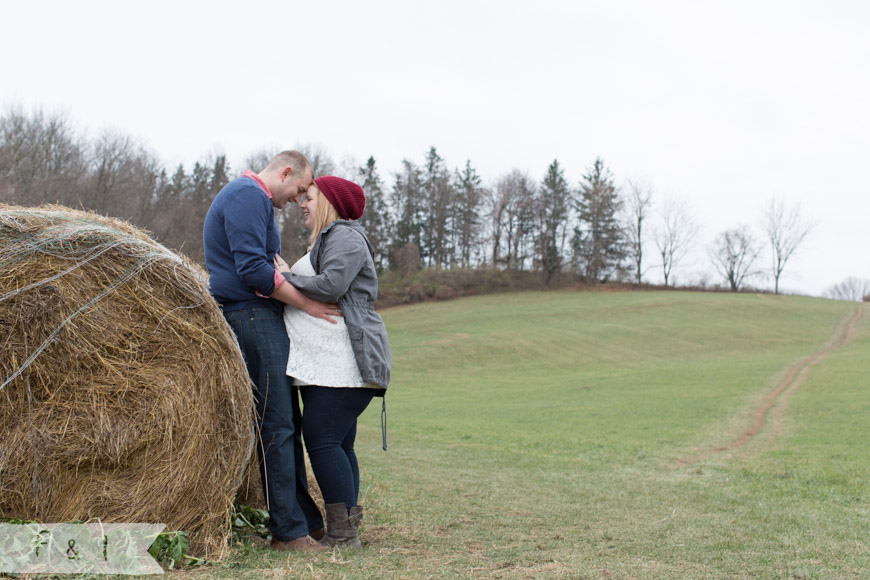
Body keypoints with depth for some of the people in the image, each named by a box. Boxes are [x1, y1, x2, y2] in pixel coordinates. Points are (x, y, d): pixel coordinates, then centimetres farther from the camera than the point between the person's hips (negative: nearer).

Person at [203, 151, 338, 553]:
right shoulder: (248, 195, -10)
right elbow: (253, 269, -20)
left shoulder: (252, 198, 25)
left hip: (260, 319, 11)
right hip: (251, 317, -11)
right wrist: (305, 302, -13)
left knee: (286, 424, 11)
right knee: (276, 426, -10)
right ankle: (289, 531, -6)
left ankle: (307, 520, 16)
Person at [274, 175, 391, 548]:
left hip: (345, 361, -10)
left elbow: (331, 286, -19)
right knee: (339, 443, 9)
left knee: (322, 438, -13)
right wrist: (287, 276, 10)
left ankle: (343, 533, -9)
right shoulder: (326, 240, 26)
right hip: (325, 365, 10)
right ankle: (346, 529, 13)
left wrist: (285, 279, -9)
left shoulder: (344, 236, -6)